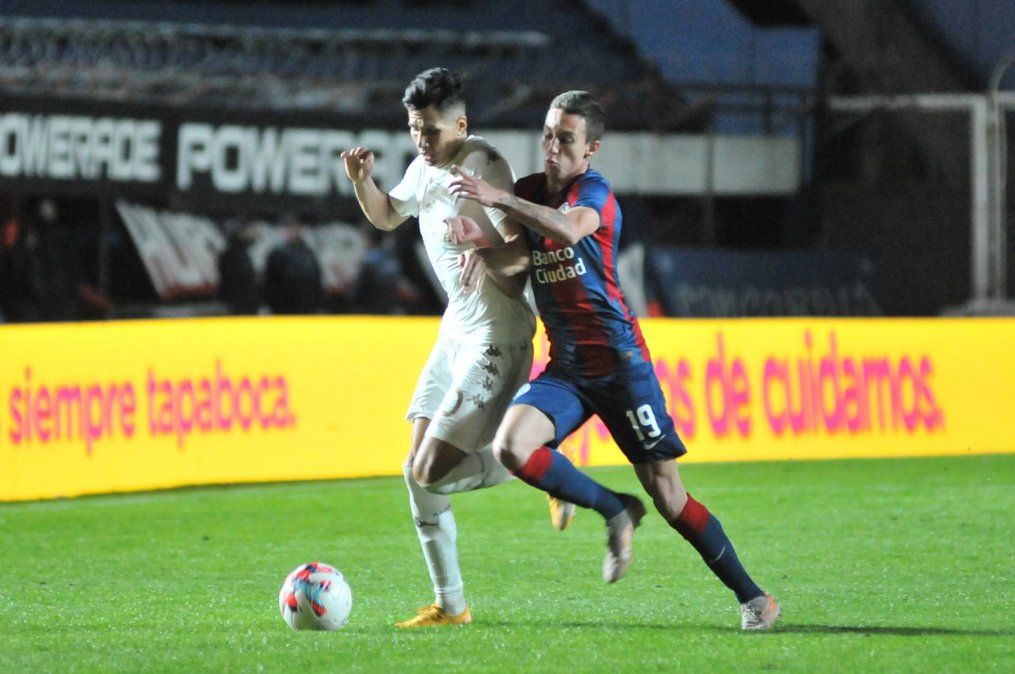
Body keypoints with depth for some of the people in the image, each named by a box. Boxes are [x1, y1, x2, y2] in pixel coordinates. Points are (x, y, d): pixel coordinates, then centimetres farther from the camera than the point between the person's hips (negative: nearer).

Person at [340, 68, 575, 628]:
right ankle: (449, 605, 14)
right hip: (457, 326, 9)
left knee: (431, 472, -16)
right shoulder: (426, 166, 8)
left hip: (496, 334, -9)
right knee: (418, 472, 6)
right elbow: (387, 216, 27)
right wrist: (362, 181, 7)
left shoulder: (482, 166, -17)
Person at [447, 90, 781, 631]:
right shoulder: (528, 192, 10)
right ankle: (615, 512, 0)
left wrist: (500, 200, -40)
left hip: (618, 358, -5)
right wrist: (484, 248, -26)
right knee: (511, 446, -22)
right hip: (565, 368, 5)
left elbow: (568, 228, -33)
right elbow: (518, 257, -4)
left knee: (665, 490, -5)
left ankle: (752, 596, 7)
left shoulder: (594, 192, -9)